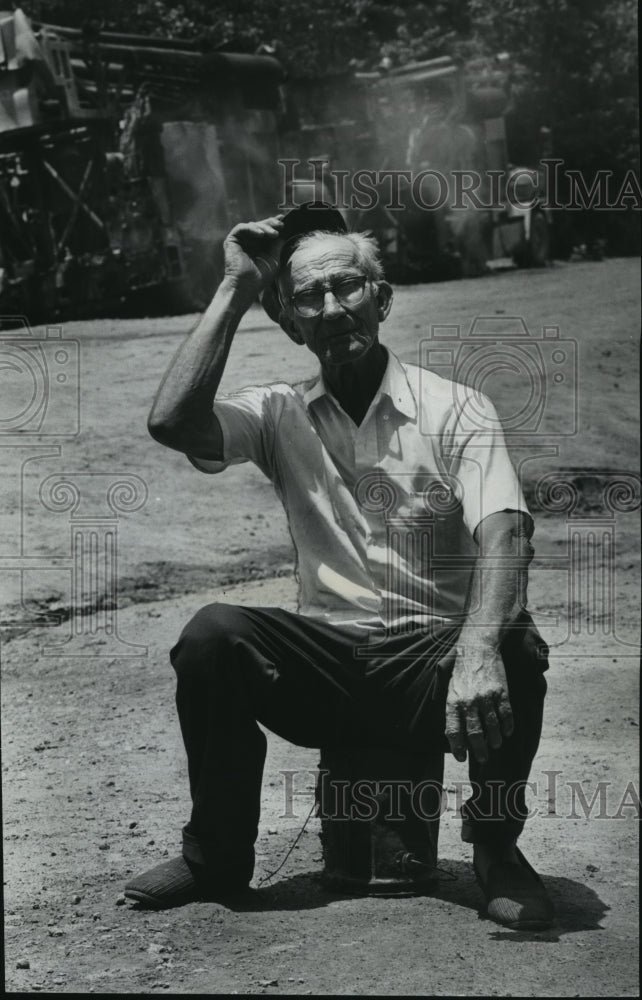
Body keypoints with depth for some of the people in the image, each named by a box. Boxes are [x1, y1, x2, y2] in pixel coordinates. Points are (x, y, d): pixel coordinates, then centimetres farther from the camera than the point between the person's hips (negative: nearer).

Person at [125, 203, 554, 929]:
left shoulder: (453, 409, -2)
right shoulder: (281, 416, 6)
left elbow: (504, 530, -18)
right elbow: (172, 422, -13)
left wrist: (478, 648, -38)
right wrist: (235, 290, -7)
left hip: (429, 662, -2)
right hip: (326, 660, 2)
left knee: (514, 647, -34)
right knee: (212, 634, -25)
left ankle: (497, 848, -7)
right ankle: (218, 856, -5)